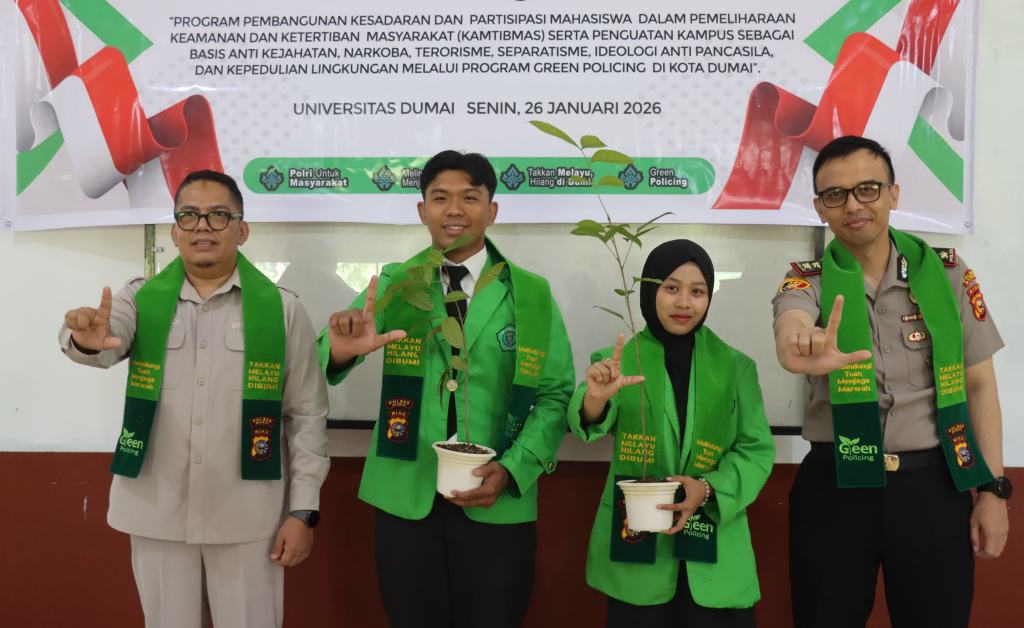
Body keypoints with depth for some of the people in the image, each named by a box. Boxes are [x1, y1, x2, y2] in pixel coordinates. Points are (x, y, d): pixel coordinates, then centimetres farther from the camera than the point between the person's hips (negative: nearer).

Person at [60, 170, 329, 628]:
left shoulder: (282, 309, -2)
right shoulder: (142, 298, 4)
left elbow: (306, 415, -2)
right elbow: (107, 339, -17)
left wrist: (303, 511, -5)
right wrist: (87, 338, -41)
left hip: (247, 518, -2)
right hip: (157, 513, 2)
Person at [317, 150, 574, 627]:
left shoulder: (532, 295, 1)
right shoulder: (392, 285, 2)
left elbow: (556, 393, -1)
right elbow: (323, 368, -9)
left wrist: (511, 470, -13)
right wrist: (342, 349, -33)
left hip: (498, 506, 0)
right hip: (406, 500, 1)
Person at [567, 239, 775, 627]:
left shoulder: (735, 366, 4)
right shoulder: (620, 360, 0)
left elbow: (757, 449, 1)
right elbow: (590, 424, -18)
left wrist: (709, 488, -17)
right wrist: (595, 398, -41)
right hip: (634, 551, -1)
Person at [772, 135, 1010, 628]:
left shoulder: (947, 273, 1)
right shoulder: (808, 282, -3)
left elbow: (978, 384, 5)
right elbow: (791, 326, -28)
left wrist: (992, 489, 1)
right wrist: (802, 349, -52)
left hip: (934, 484, 1)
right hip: (835, 486, -1)